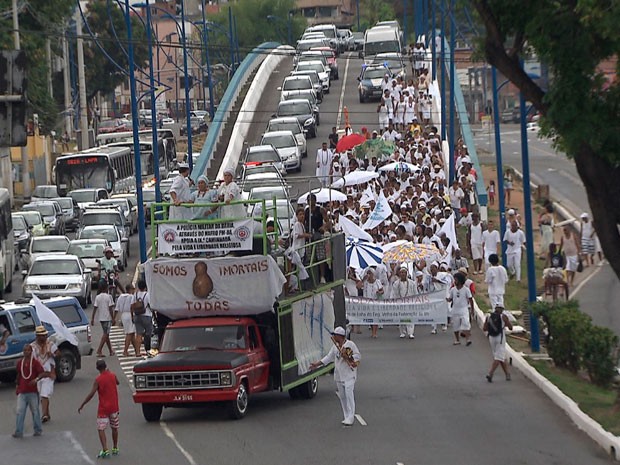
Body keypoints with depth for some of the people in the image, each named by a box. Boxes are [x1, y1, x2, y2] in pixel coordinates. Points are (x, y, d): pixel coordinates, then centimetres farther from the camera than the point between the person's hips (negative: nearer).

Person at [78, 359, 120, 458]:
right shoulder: (112, 376, 0)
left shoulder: (98, 380, -13)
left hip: (103, 408, -5)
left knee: (101, 429, -5)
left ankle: (105, 450, -19)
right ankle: (115, 449, 26)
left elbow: (91, 394, -17)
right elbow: (117, 382, 24)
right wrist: (109, 372, 34)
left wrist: (82, 405, -10)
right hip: (114, 407, 5)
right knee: (114, 428, 17)